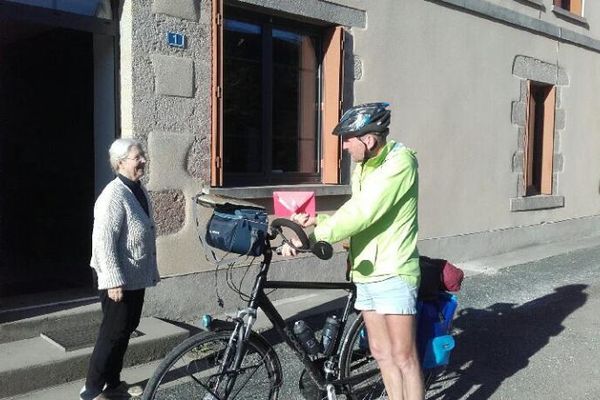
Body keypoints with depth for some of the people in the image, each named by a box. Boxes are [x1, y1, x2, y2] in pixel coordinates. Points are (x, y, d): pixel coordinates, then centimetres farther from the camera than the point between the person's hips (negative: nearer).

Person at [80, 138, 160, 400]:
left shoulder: (139, 190, 9)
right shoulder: (114, 196, -20)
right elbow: (103, 242, -24)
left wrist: (152, 271, 19)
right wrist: (114, 281, -25)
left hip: (137, 277, 9)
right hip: (119, 279, -9)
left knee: (126, 329, 17)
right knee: (113, 333, 0)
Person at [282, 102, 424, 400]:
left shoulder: (400, 162, -16)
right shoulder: (361, 167, 11)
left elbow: (362, 214, -25)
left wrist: (313, 236, -26)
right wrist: (316, 220, -4)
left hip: (393, 274, -8)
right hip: (365, 273, 8)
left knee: (403, 357, -1)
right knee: (380, 352, 14)